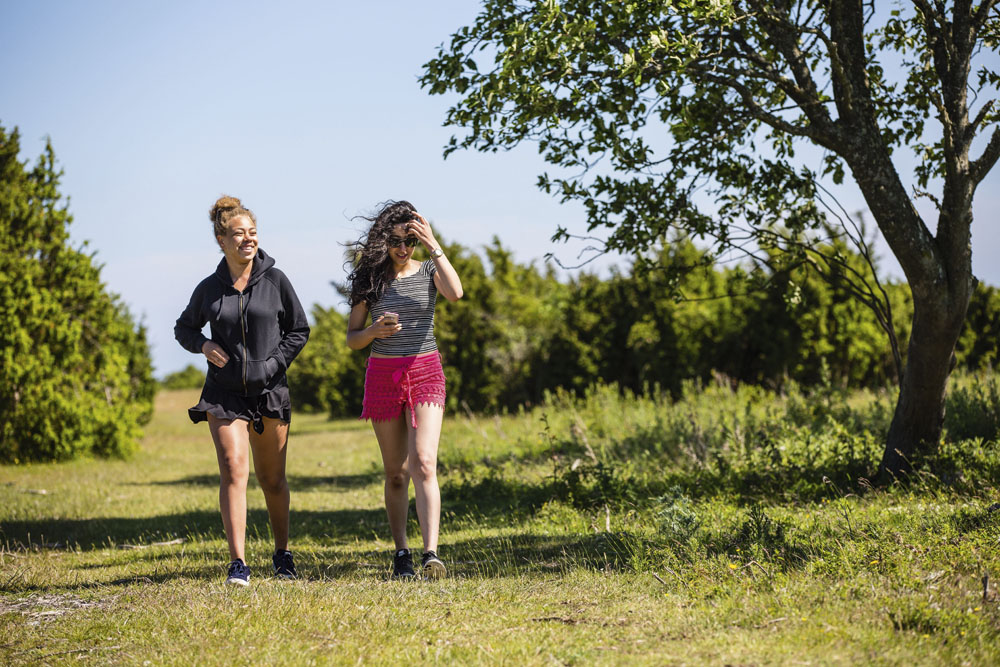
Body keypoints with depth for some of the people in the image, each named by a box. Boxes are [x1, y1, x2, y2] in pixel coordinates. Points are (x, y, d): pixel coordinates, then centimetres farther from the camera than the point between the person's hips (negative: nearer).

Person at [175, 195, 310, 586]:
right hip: (224, 394, 0)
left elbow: (299, 330, 7)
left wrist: (273, 363, -7)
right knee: (234, 469, -15)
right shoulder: (209, 288, 1)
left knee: (272, 480, 10)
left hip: (270, 392, 0)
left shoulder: (275, 281, -2)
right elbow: (183, 328, 17)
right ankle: (237, 564, -17)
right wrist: (202, 345, -4)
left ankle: (282, 553, 31)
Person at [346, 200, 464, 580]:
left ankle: (431, 554, -24)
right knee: (396, 473, 6)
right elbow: (352, 339, 8)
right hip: (383, 376, 2)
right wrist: (374, 331, -14)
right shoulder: (369, 278, 4)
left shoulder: (428, 271, 2)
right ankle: (401, 554, 16)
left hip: (425, 373, -2)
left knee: (423, 464, -17)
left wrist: (433, 246, -20)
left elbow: (455, 293, -22)